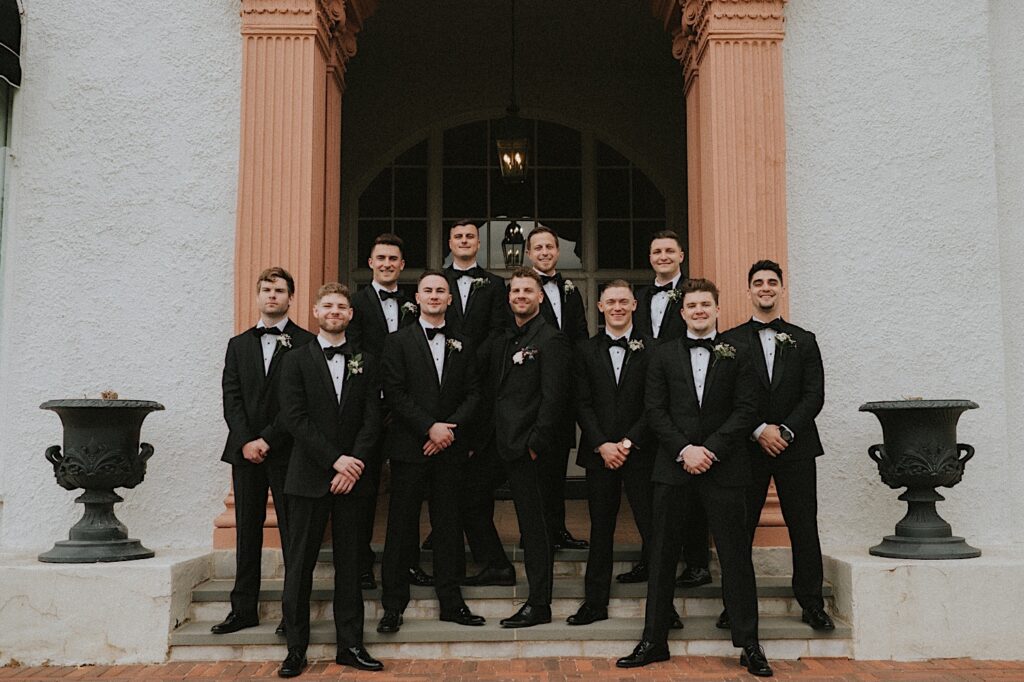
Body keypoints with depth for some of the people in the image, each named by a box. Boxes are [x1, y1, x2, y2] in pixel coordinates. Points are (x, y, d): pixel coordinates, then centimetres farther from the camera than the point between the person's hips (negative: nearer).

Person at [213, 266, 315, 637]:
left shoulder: (305, 343, 0)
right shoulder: (238, 345, 15)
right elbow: (231, 397, 6)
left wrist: (268, 439, -12)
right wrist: (246, 441, -7)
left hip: (287, 451, -4)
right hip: (245, 450, 4)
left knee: (293, 531, 0)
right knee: (247, 531, 8)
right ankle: (244, 609, 15)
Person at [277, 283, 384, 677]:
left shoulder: (365, 363, 10)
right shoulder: (296, 361, 4)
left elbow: (372, 420, 3)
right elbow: (296, 418, -6)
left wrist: (355, 465, -10)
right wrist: (335, 459, -14)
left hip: (352, 477, 2)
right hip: (309, 478, -2)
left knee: (349, 563, 7)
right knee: (301, 563, 2)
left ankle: (350, 645, 13)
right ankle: (296, 649, 9)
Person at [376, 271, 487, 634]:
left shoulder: (462, 345, 12)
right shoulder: (398, 342, 2)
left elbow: (473, 394, 7)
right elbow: (394, 394, -7)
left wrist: (450, 428, -8)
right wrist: (430, 427, -14)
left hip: (449, 448, 3)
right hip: (410, 447, -3)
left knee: (449, 525, 7)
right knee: (402, 526, 1)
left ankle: (451, 601, 14)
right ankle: (393, 604, 9)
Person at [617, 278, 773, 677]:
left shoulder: (735, 356, 6)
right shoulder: (664, 355, 10)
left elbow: (746, 410, -2)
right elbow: (655, 410, 3)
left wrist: (710, 449, -12)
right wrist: (684, 449, -10)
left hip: (723, 467, -1)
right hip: (674, 466, 1)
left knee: (735, 556, 2)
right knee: (663, 556, 7)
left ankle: (749, 645, 11)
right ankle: (654, 641, 16)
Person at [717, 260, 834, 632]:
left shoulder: (804, 341, 11)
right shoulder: (730, 341, 5)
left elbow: (814, 395, 2)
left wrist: (786, 431, -10)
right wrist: (759, 430, -12)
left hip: (796, 448, 1)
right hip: (747, 448, -1)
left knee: (804, 527, 4)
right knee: (739, 528, 1)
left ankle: (812, 604, 14)